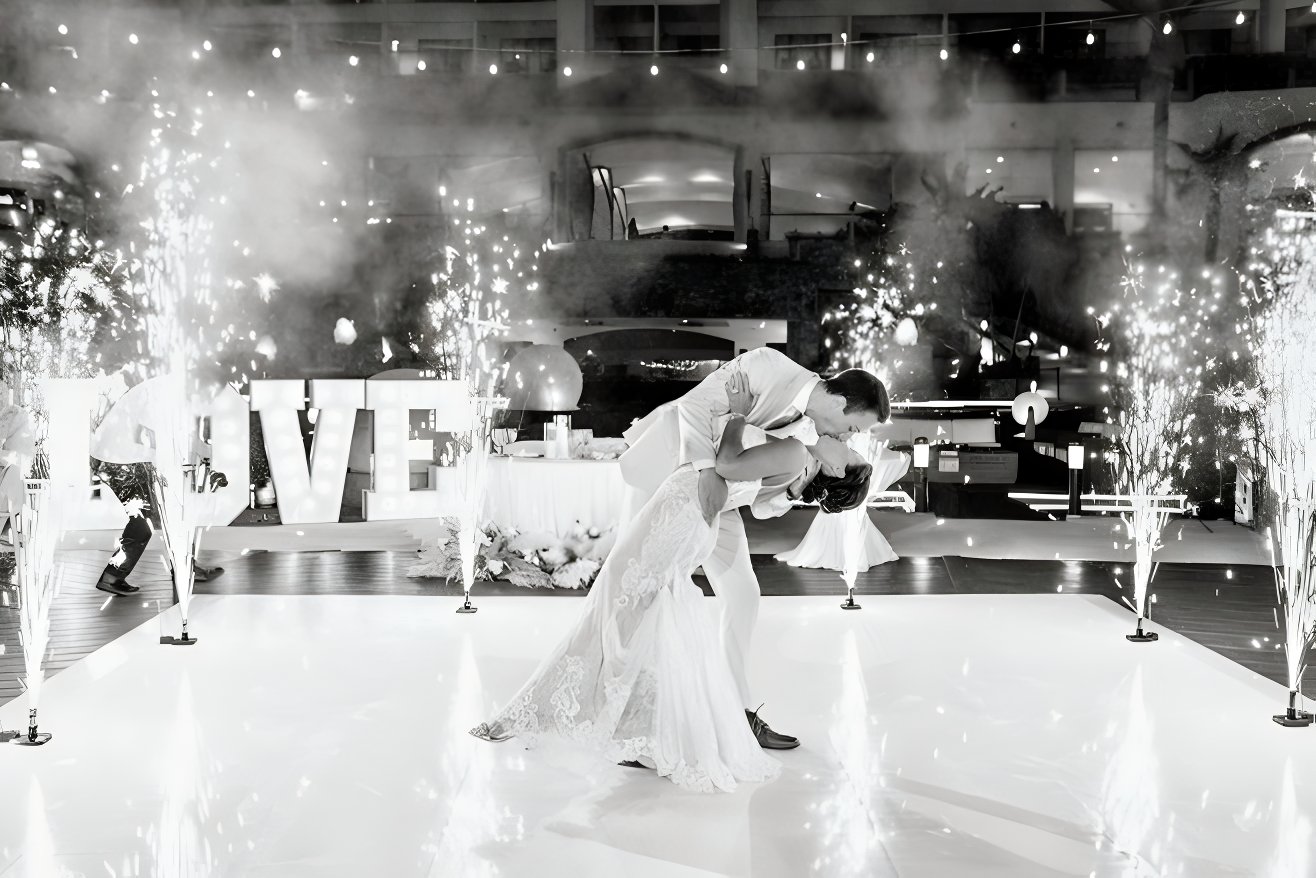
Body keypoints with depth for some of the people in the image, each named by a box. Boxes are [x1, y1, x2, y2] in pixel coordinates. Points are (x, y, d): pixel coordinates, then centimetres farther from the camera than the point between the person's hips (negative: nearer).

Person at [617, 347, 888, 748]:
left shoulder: (808, 438, -5)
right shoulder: (769, 366, -24)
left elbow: (762, 506, -3)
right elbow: (694, 404, -26)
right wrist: (708, 469, -39)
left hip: (713, 489, 6)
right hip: (666, 464, -6)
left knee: (742, 595, 2)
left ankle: (738, 711, 14)